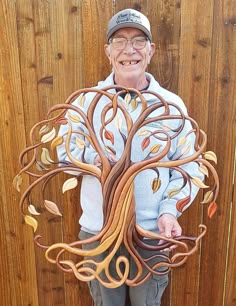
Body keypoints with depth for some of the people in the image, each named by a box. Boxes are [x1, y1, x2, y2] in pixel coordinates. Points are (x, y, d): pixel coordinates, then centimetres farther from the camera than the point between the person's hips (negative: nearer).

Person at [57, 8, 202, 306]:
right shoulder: (87, 99, -4)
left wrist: (170, 211, -16)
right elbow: (64, 150, 0)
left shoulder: (171, 103, -4)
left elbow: (187, 168, -1)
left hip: (152, 233, 0)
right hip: (97, 231, 1)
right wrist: (93, 158, -21)